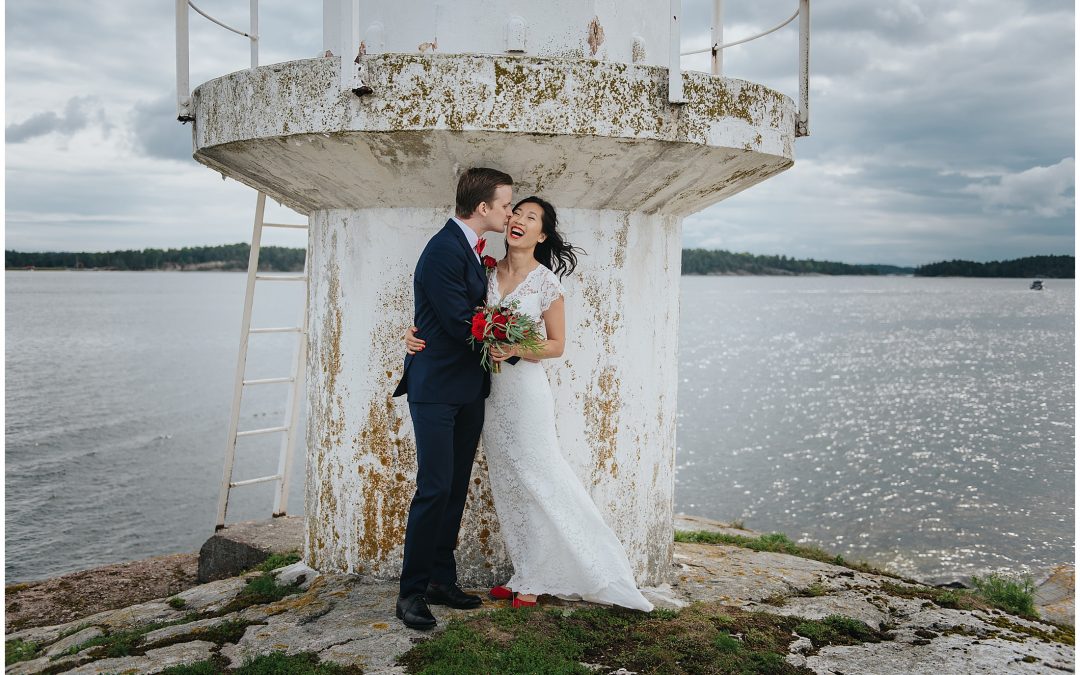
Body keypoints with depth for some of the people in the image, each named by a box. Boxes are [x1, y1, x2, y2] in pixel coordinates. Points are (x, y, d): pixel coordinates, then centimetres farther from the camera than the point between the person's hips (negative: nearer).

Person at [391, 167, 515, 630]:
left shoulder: (468, 247, 12)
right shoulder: (443, 250, -18)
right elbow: (461, 326, -20)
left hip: (467, 391, 9)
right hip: (437, 389, -9)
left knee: (455, 489, 12)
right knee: (434, 489, -8)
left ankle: (442, 581, 22)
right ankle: (411, 591, 4)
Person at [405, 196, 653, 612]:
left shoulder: (547, 282, -6)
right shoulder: (488, 273, 5)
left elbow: (556, 345, -2)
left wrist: (517, 349, -19)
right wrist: (418, 333, -8)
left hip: (525, 389, -5)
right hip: (491, 389, 5)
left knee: (534, 482, 0)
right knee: (506, 485, 11)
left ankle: (534, 581, 15)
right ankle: (524, 574, 24)